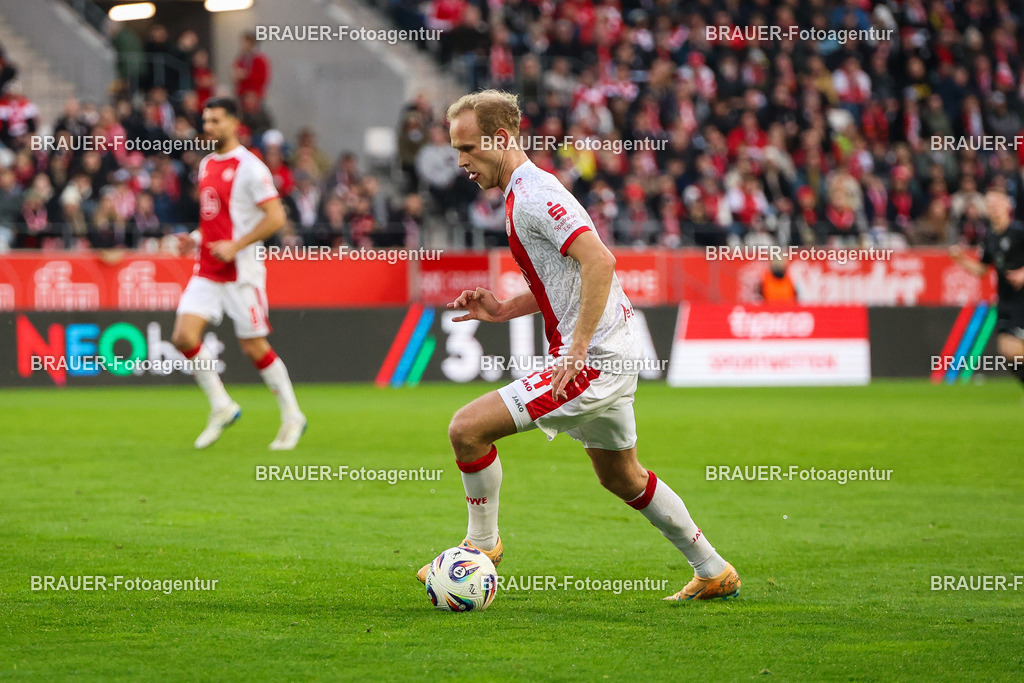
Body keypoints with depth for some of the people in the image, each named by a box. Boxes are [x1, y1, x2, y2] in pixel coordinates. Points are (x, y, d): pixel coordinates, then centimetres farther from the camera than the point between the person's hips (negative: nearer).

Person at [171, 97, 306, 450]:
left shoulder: (249, 167, -11)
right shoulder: (207, 164, 13)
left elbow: (275, 217, -16)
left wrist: (235, 246, -20)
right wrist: (197, 239, 8)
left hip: (241, 272, -7)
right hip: (207, 270, 7)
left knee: (254, 347, -2)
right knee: (184, 336, -7)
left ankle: (292, 416, 14)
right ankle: (221, 407, 8)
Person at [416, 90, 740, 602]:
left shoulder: (533, 195, -17)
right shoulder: (525, 192, 15)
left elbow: (599, 261, -28)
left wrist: (578, 349, -28)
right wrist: (503, 310, 12)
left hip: (593, 362, -11)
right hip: (614, 354, 11)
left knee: (467, 428, -15)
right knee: (621, 478, 24)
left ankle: (482, 545, 3)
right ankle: (714, 573, 33)